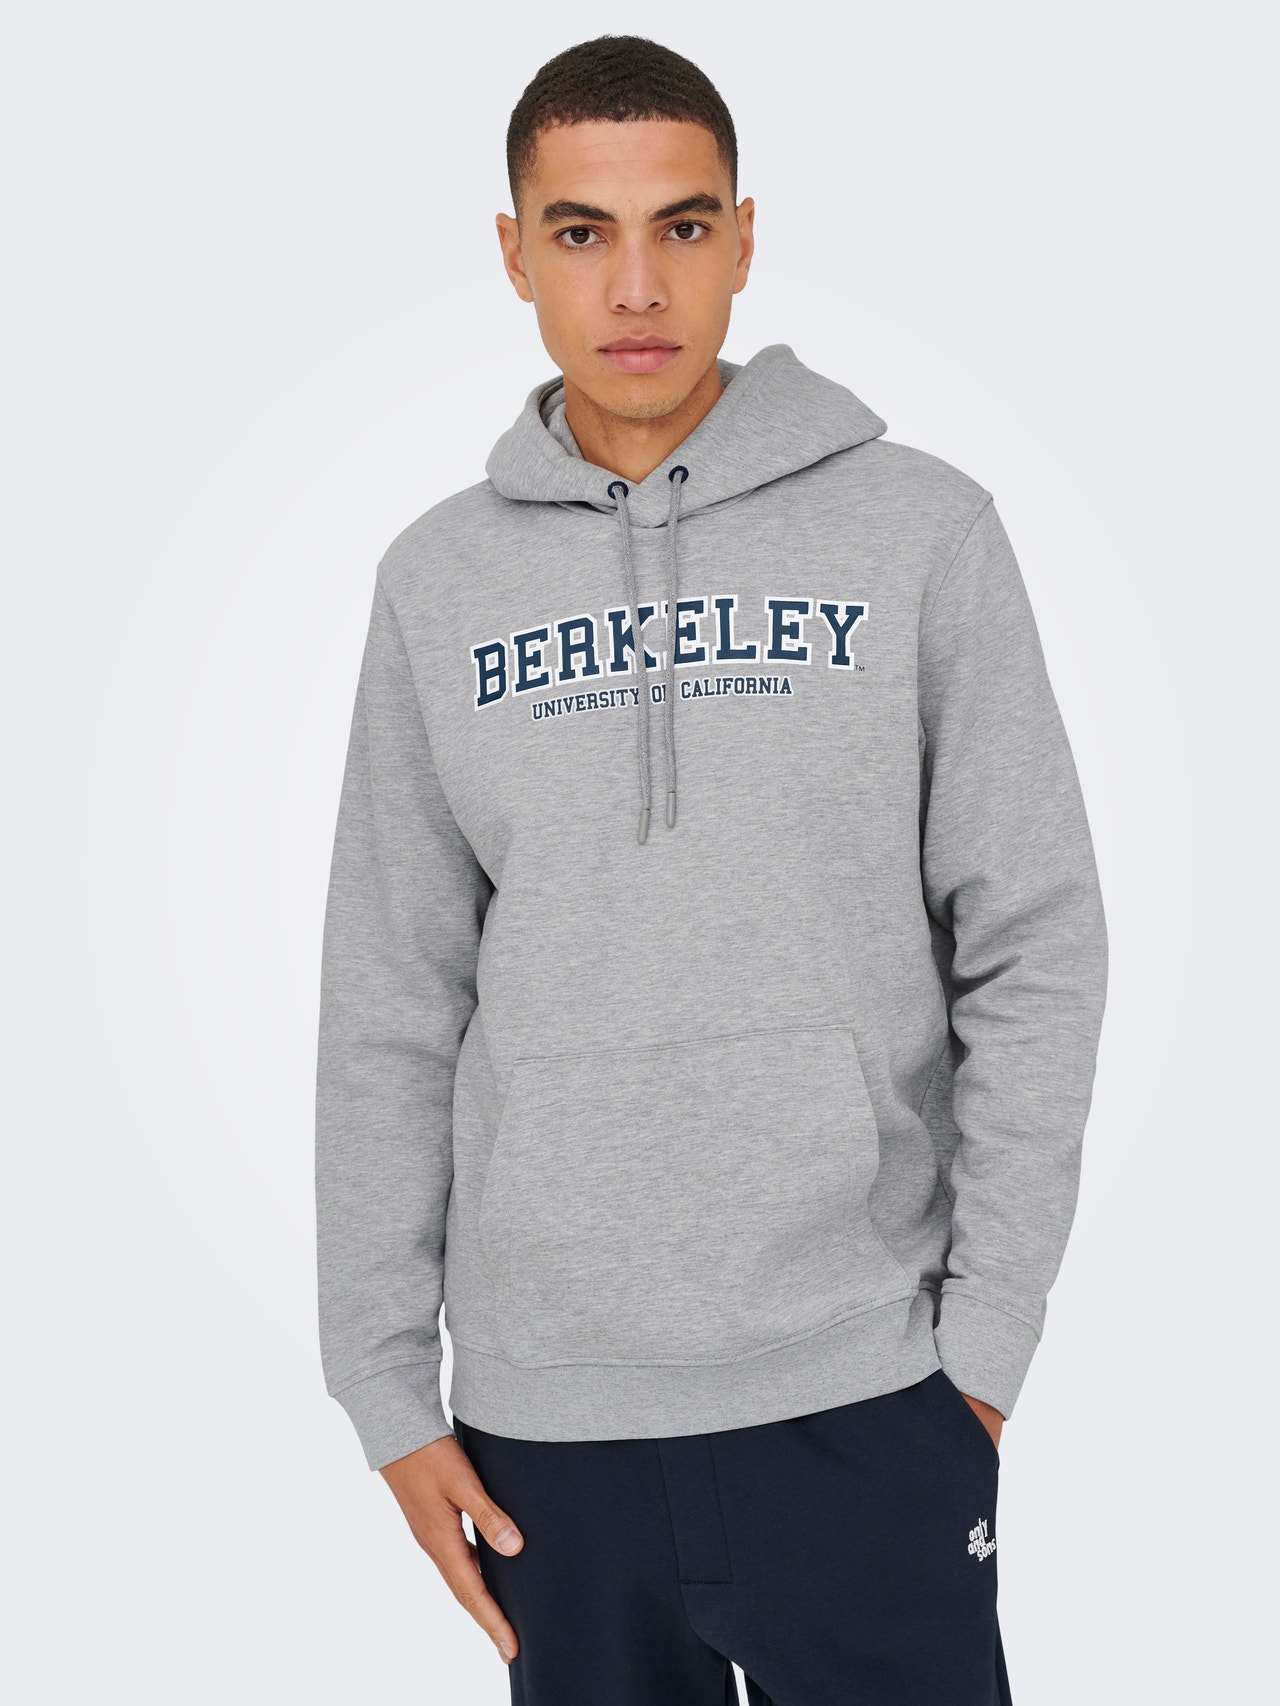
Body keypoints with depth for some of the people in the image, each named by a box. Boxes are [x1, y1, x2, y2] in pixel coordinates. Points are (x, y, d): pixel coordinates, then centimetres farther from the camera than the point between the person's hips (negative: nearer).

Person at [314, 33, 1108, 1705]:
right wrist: (388, 1381, 3)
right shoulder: (440, 581, 3)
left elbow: (1034, 952, -2)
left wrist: (986, 1334, -5)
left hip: (863, 1391, -2)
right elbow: (391, 1013, 5)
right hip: (545, 1407, 2)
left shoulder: (921, 533, -3)